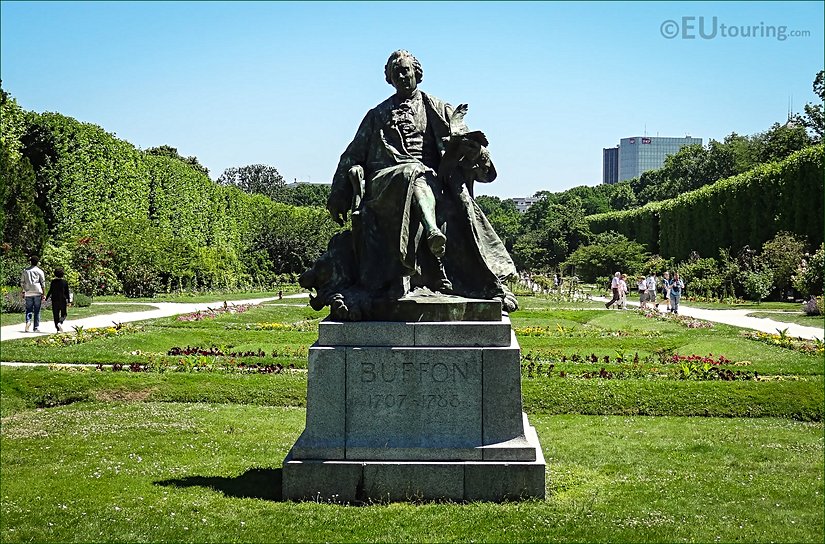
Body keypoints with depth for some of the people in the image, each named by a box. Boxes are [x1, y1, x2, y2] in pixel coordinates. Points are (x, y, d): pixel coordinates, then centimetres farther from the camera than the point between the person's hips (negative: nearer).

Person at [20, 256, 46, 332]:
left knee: (28, 309, 6)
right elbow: (43, 283, -1)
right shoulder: (39, 271, 3)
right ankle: (36, 327, 4)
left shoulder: (25, 270, 10)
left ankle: (28, 320, -22)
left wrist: (23, 291, 21)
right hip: (37, 293, -1)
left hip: (28, 293, 1)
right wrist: (44, 294, 2)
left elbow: (22, 282, 10)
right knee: (37, 311, 4)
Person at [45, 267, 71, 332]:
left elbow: (50, 291, -2)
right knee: (63, 314, 10)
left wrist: (46, 298, 9)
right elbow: (67, 292, -2)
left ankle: (58, 329, 5)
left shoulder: (53, 282, -4)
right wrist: (68, 301, 2)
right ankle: (60, 323, -19)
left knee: (56, 315, 8)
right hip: (63, 301, -1)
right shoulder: (65, 282, -4)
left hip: (55, 301, 1)